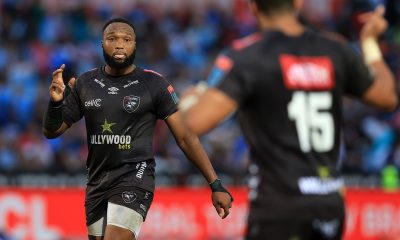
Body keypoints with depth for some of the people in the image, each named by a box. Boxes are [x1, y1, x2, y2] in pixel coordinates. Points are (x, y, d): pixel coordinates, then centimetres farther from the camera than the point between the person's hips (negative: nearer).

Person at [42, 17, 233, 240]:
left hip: (135, 179, -5)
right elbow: (52, 131, 9)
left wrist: (216, 185, -8)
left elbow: (185, 138, -3)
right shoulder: (85, 84, 6)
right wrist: (55, 103, -13)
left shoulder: (153, 84, -5)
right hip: (97, 181, 5)